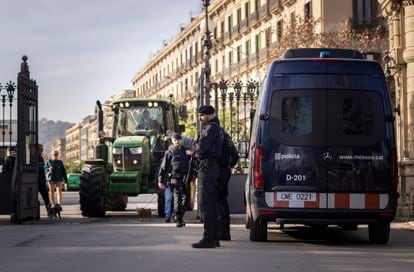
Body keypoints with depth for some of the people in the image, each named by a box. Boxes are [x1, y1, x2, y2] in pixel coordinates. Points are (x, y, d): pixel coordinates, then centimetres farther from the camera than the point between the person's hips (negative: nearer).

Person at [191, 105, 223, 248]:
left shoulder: (211, 127, -10)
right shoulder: (212, 127, 22)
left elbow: (202, 147, -18)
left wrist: (194, 146, 1)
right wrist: (197, 149, 3)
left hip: (207, 167, -11)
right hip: (210, 167, 11)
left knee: (207, 204, -11)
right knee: (211, 204, 12)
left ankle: (208, 238, -12)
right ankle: (213, 238, 16)